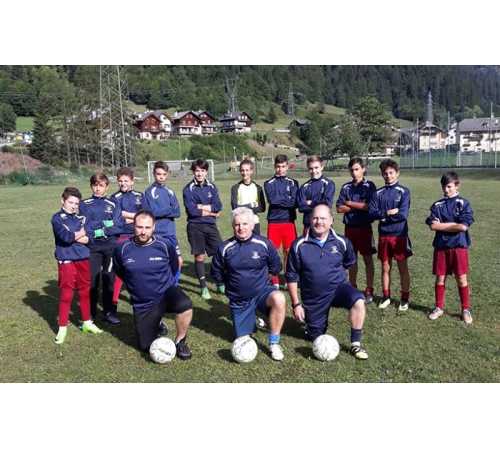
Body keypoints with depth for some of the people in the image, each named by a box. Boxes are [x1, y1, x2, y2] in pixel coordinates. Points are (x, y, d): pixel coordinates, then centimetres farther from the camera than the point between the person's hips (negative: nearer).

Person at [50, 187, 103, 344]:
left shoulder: (81, 217, 11)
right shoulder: (57, 218, -4)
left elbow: (90, 237, 3)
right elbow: (66, 237, -19)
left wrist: (73, 236, -11)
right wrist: (80, 234, -4)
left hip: (83, 259, 5)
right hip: (66, 261, -5)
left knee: (85, 291, 13)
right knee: (66, 294, -1)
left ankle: (87, 322, 26)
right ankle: (62, 327, 10)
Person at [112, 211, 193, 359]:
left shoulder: (165, 245, -11)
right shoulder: (122, 249, -9)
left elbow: (174, 268, 10)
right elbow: (120, 272, 13)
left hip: (166, 293, -1)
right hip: (142, 305, 2)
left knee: (185, 305, -34)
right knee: (145, 346, 5)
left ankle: (180, 342, -8)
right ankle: (156, 324, 38)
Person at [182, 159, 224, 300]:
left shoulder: (212, 187, 7)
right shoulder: (188, 189, -4)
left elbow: (218, 206, -5)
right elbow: (191, 210, -15)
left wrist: (200, 206, -12)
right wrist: (211, 212, -7)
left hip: (211, 225, 3)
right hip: (195, 227, -3)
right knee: (199, 257, 5)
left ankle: (221, 284, 19)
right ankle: (204, 287, 18)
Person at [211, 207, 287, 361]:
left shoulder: (264, 243, -9)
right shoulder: (225, 248, -7)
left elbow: (276, 268, 6)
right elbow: (217, 274, 7)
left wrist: (259, 274, 7)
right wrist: (232, 280, 6)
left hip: (262, 292, -1)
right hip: (238, 300, 2)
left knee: (279, 299, -35)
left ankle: (274, 343, -16)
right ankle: (252, 320, 40)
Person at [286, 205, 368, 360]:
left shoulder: (342, 242, -8)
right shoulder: (299, 245, -12)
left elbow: (349, 263, 14)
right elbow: (292, 276, -4)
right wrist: (296, 304, -4)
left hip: (338, 288, 0)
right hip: (313, 297, 0)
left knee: (358, 301, -30)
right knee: (316, 337, 8)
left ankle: (355, 345, -14)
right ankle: (309, 320, 42)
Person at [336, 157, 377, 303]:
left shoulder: (369, 186, -3)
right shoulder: (346, 187, 8)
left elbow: (370, 206, -15)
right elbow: (339, 208, 0)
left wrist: (350, 203, -6)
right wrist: (359, 206, -10)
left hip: (364, 227, -4)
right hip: (350, 227, 4)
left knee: (368, 259, 3)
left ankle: (369, 291, 11)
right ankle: (352, 288, 23)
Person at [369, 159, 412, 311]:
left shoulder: (404, 191, -3)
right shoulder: (378, 193, 6)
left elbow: (403, 214, -14)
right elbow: (372, 212, -5)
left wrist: (383, 216, -9)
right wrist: (388, 212, -18)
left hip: (400, 235, -3)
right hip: (383, 236, 3)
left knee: (403, 268, 6)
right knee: (385, 268, 11)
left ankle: (405, 298, 17)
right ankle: (386, 297, 24)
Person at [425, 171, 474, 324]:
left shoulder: (463, 204, -2)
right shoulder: (437, 205, 5)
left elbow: (463, 226, -14)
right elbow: (432, 225, -8)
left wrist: (442, 225, -8)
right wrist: (454, 225, -10)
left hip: (459, 246, -2)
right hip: (441, 247, 2)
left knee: (461, 279, 4)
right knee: (440, 278, 9)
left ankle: (466, 309, 18)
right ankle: (439, 307, 22)